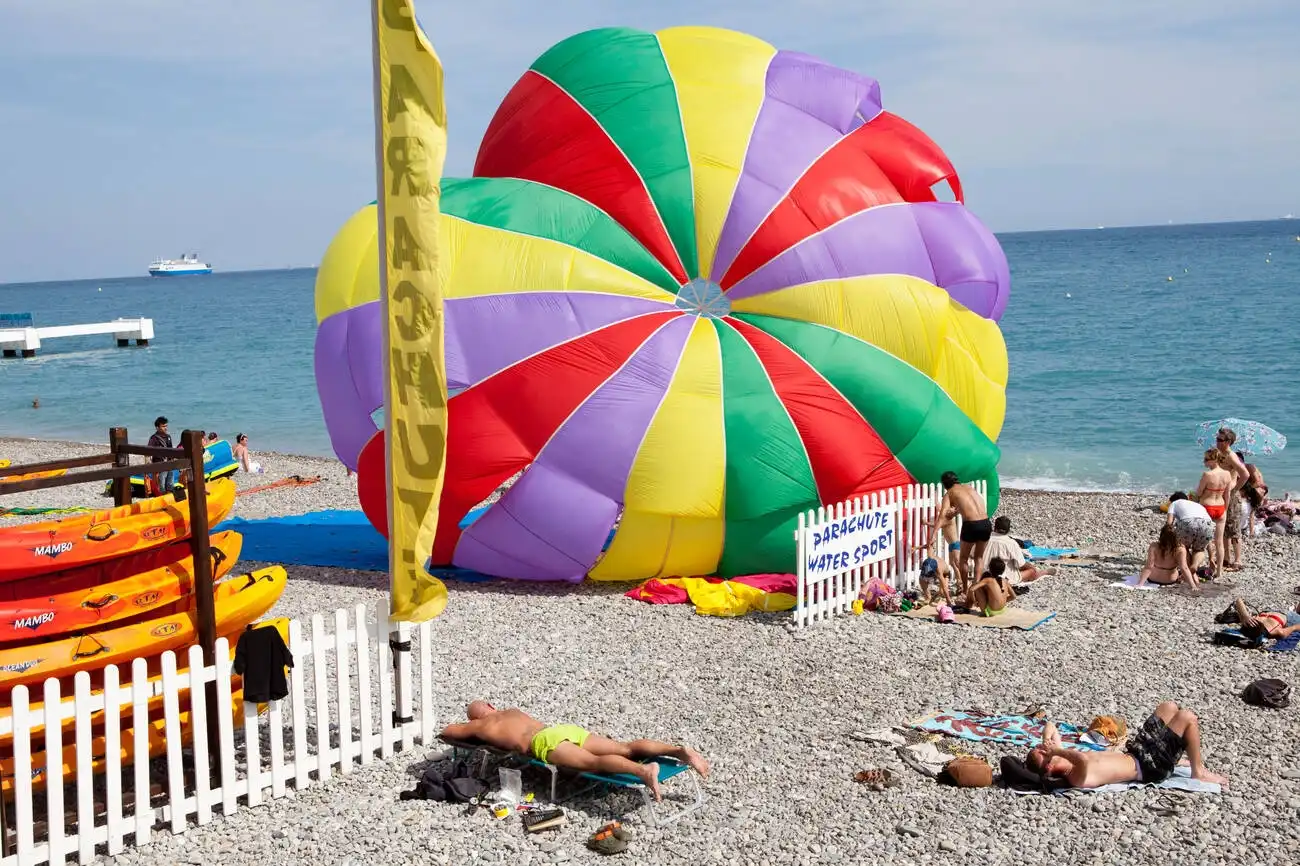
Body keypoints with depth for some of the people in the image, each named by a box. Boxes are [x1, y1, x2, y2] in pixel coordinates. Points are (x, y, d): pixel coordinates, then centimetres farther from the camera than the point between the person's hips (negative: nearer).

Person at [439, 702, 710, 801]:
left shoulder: (480, 725, 23)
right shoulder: (512, 711, 40)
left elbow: (448, 731, 34)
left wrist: (465, 728, 55)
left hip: (547, 741, -7)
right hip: (567, 728, 7)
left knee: (595, 763, -30)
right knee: (626, 749, -7)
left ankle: (644, 771, -58)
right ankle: (679, 751, -28)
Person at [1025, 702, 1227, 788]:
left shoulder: (1064, 761, -6)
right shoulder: (1078, 780, -33)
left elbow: (1050, 726, 3)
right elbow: (1082, 759, -57)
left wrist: (1054, 748, -15)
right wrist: (1056, 751, -43)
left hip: (1135, 752, 9)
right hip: (1150, 766, -9)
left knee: (1169, 707, 18)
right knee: (1187, 717, -12)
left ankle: (1178, 757, 32)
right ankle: (1198, 772, 7)